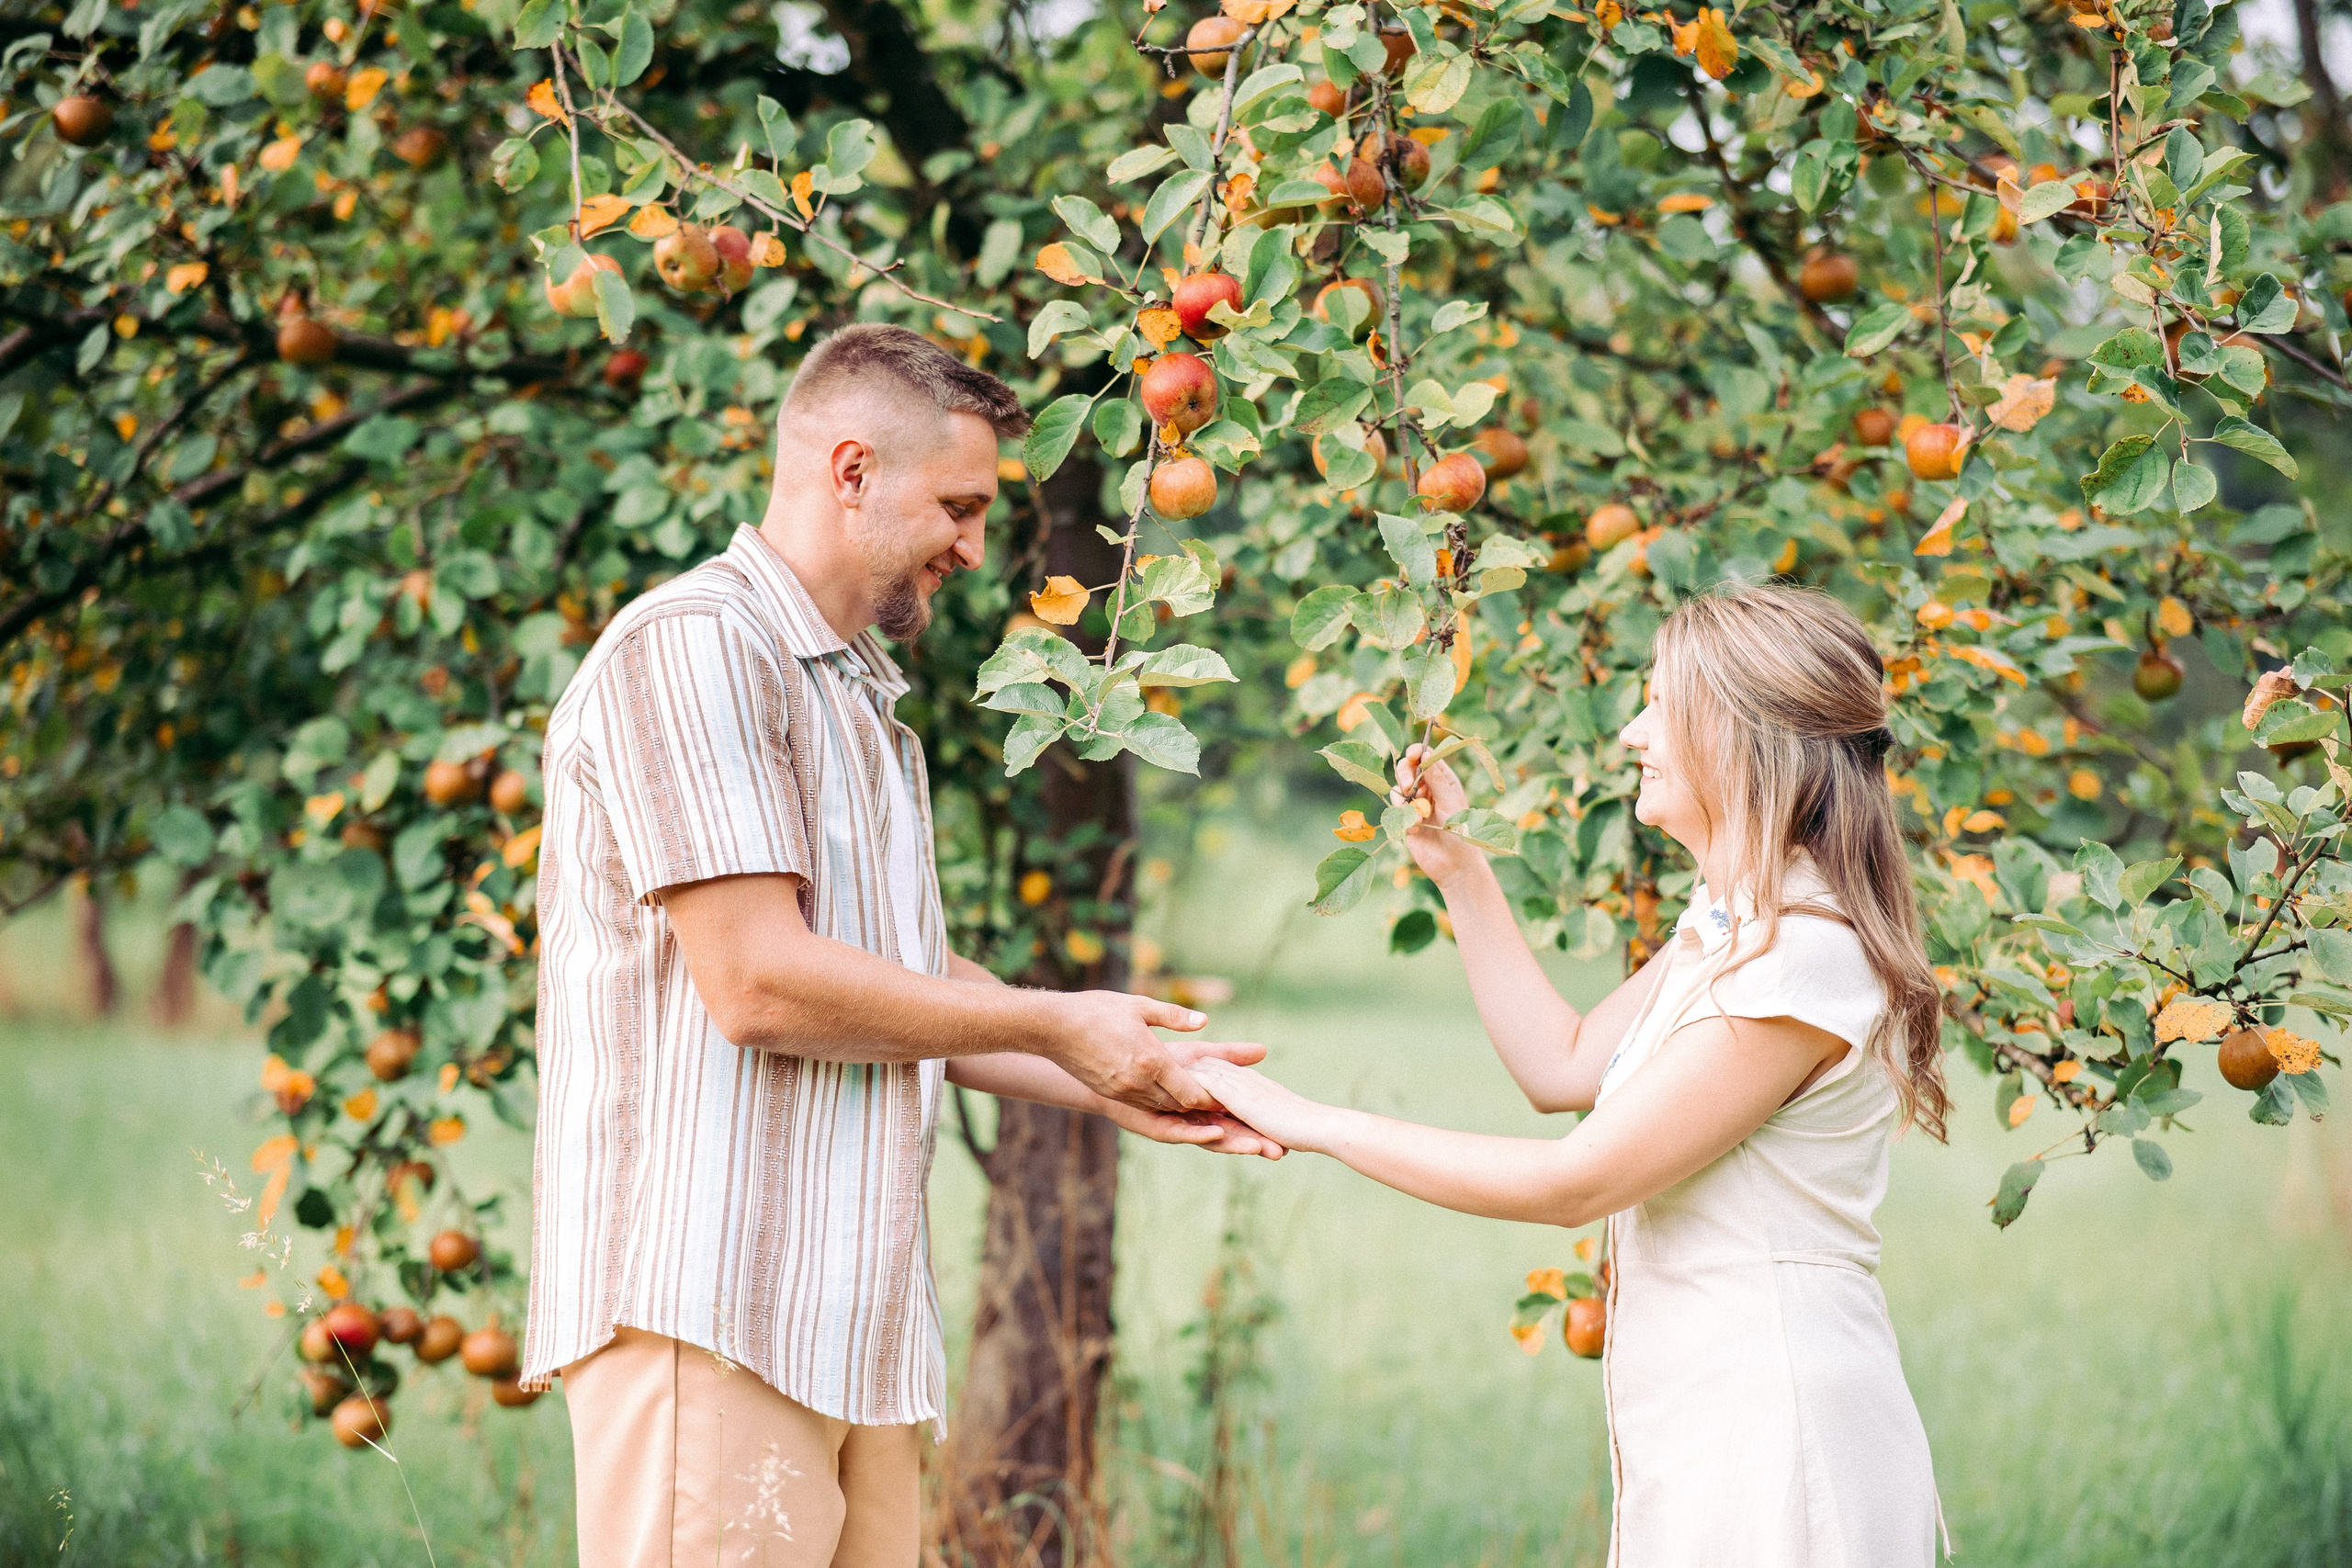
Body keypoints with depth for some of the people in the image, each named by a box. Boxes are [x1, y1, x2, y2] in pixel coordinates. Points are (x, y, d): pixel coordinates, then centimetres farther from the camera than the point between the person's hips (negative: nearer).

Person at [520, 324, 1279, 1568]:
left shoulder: (863, 703, 24)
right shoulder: (693, 648, -8)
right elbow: (760, 983, -16)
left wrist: (1122, 1091, 13)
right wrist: (1051, 1024, -7)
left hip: (848, 1316, 9)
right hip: (706, 1308, -9)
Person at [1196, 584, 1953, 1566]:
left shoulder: (1805, 955, -20)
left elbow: (1575, 1182, -19)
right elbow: (1562, 1065, 20)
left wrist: (1314, 1125, -12)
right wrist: (1459, 872, 15)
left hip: (1771, 1444, -9)